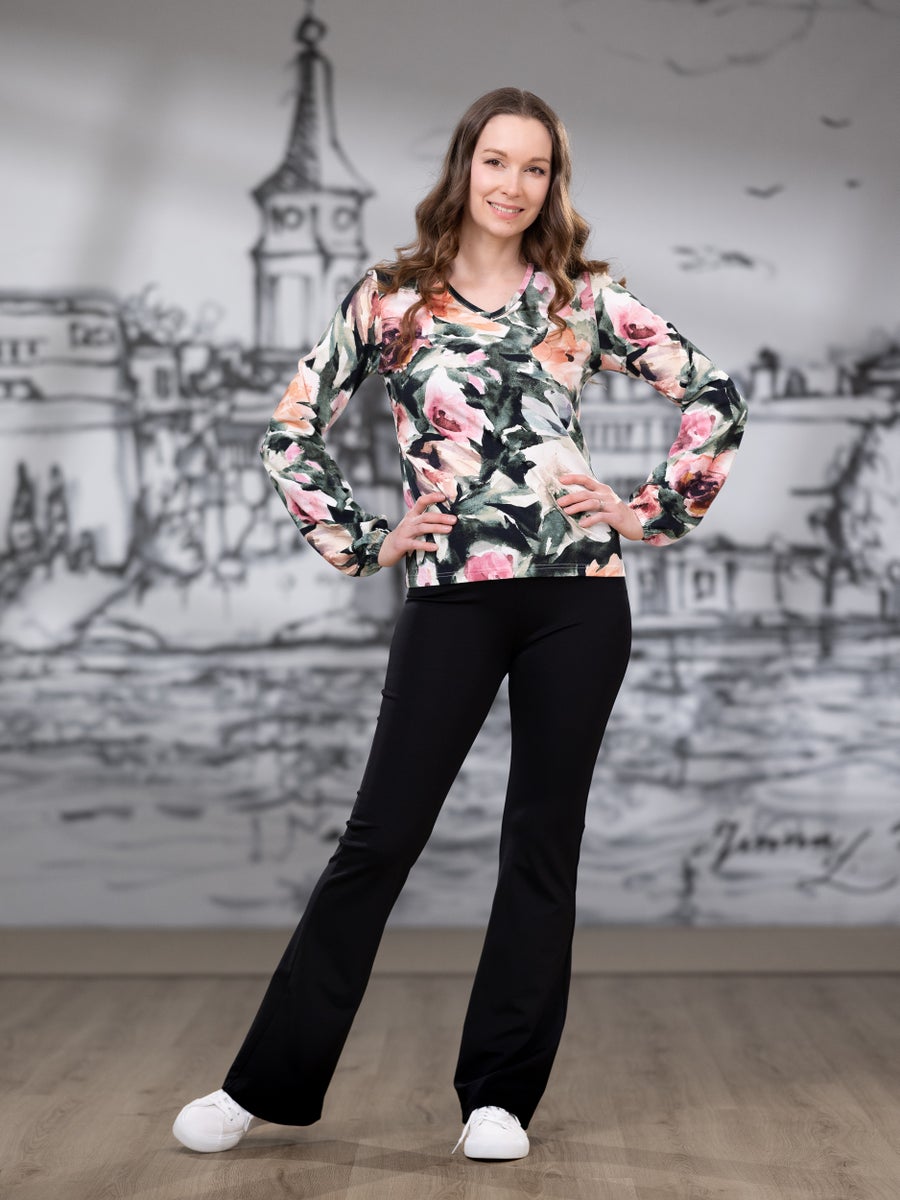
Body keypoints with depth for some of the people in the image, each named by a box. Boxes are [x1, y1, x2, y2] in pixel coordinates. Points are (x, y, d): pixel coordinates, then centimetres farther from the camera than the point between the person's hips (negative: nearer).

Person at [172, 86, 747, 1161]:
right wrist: (364, 541, 2)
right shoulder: (390, 299, 5)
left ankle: (501, 1095, 17)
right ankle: (268, 1085, 11)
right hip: (451, 598, -1)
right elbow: (291, 434, 8)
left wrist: (652, 511, 2)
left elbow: (715, 397, 9)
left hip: (578, 595, 1)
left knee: (543, 840, 6)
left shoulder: (583, 297, 7)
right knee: (379, 837, 0)